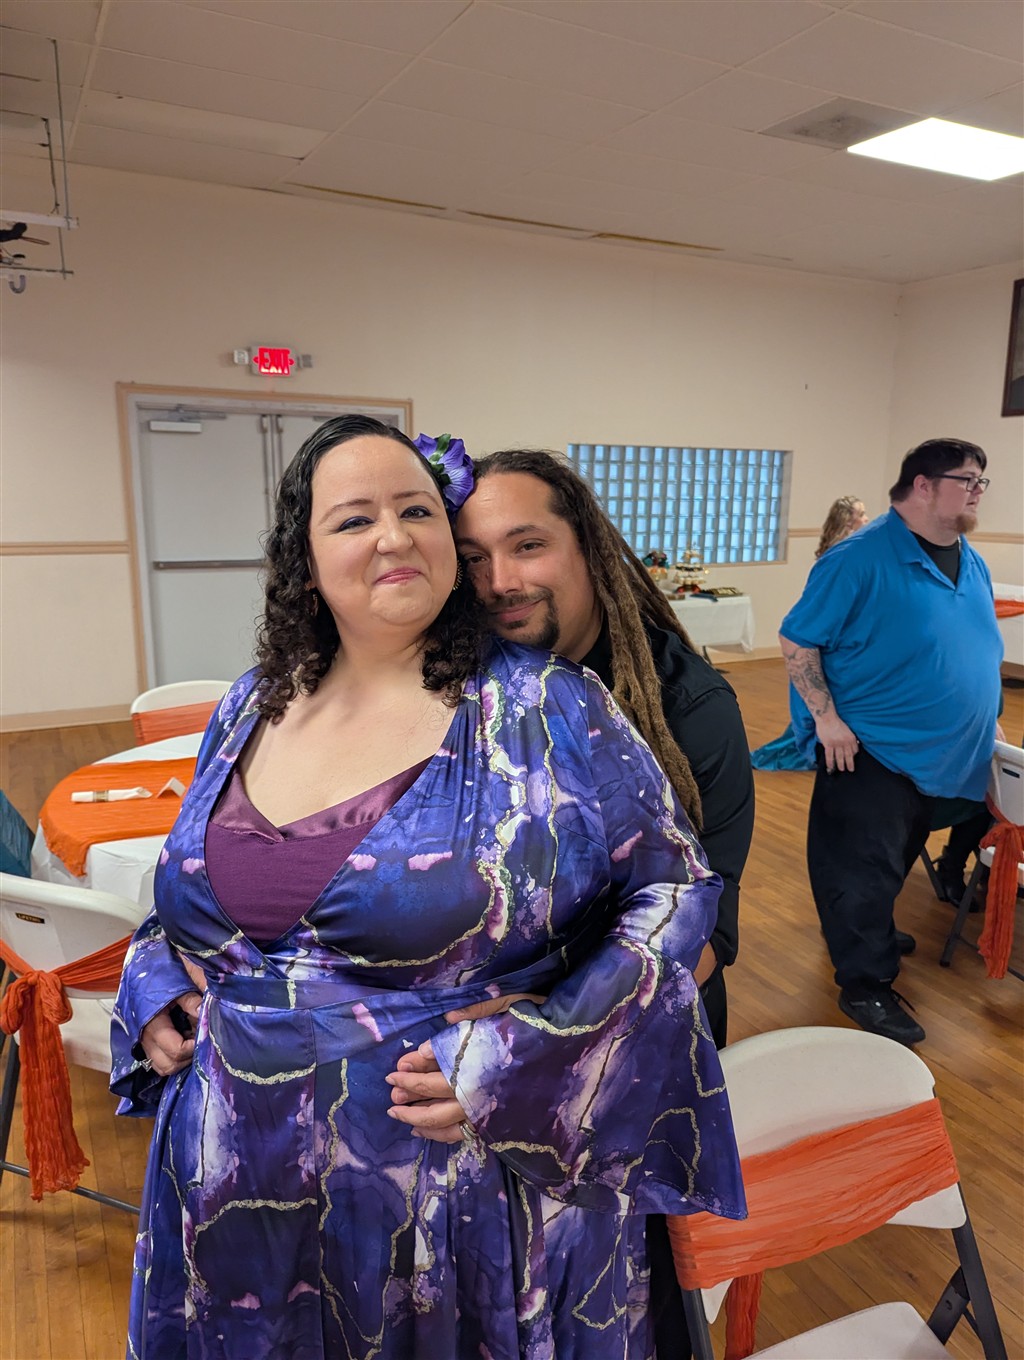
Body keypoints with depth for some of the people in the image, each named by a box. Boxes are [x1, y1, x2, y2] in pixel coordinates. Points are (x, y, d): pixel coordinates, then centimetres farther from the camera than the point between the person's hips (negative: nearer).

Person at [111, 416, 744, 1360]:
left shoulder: (544, 709, -13)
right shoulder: (252, 710, 2)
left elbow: (677, 888, -9)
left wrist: (526, 1056, -18)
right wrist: (153, 987, -1)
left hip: (464, 1200, -4)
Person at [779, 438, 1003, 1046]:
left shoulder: (973, 565, 9)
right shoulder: (861, 559, -17)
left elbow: (984, 653, 20)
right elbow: (798, 641, -16)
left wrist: (988, 723, 16)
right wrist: (827, 717, -20)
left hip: (940, 754, 8)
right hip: (870, 750, -8)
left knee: (896, 861, 22)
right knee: (863, 869, 2)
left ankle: (867, 936, 43)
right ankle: (866, 984, 15)